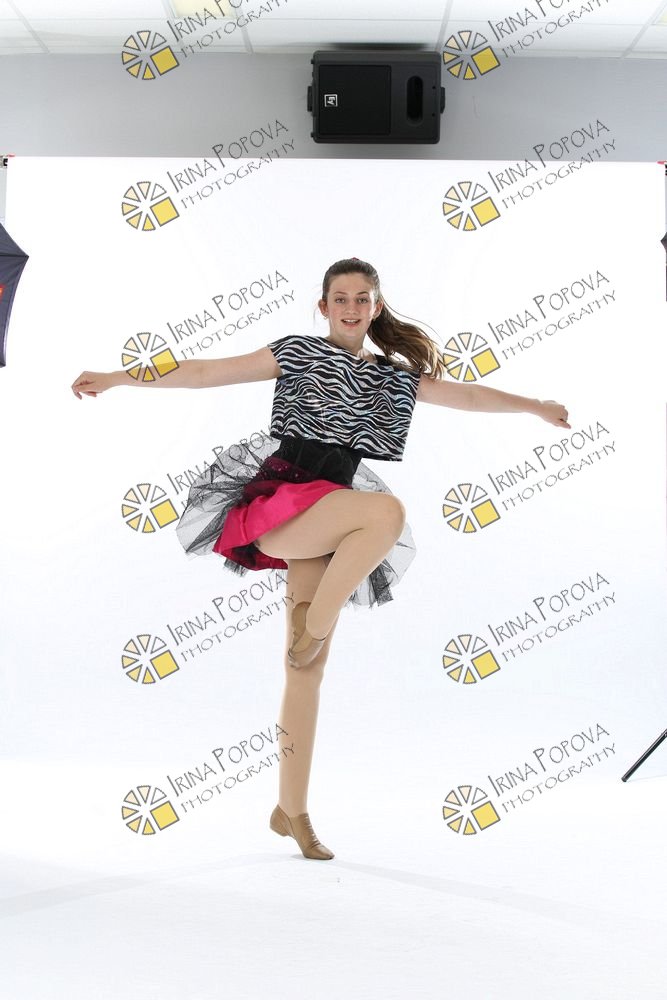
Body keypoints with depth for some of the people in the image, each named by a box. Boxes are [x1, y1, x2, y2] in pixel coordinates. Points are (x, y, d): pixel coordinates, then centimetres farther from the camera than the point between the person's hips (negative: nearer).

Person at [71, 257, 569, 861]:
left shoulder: (398, 377, 17)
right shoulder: (297, 353, 7)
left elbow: (468, 395, 24)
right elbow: (207, 372, 4)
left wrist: (537, 407, 19)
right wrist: (119, 379, 0)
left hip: (327, 526, 4)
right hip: (275, 500, -4)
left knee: (309, 669, 0)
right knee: (388, 511, -30)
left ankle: (292, 811, 7)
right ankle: (314, 626, -14)